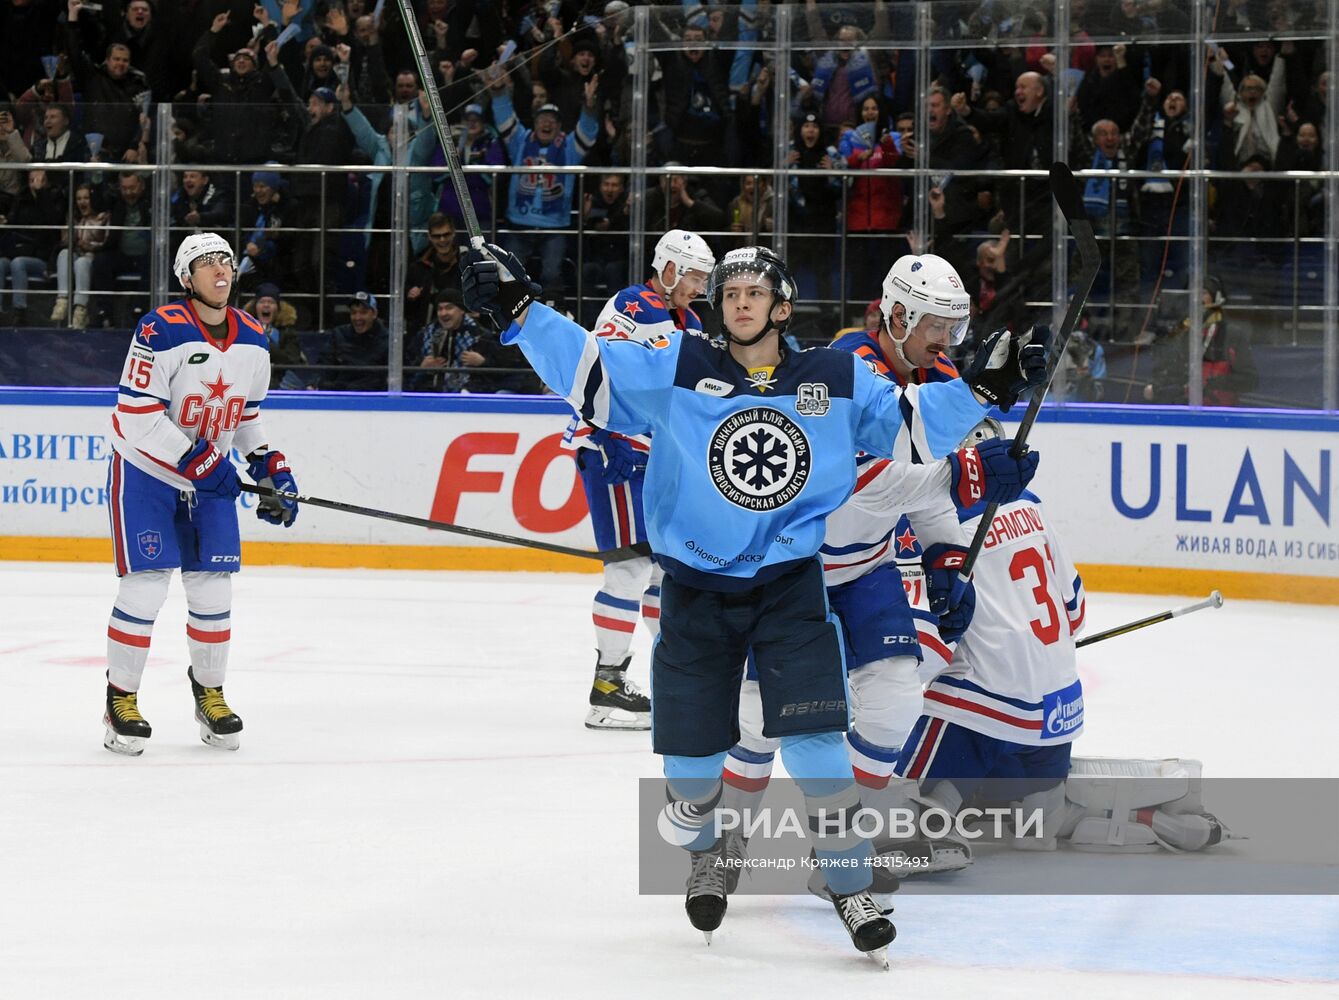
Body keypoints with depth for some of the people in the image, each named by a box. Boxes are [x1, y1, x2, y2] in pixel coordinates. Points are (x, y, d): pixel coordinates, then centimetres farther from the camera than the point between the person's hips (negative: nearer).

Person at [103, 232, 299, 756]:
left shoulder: (252, 340, 1)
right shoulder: (161, 332, -21)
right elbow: (137, 417, -24)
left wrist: (272, 468, 6)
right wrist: (198, 462, -24)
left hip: (210, 473, 6)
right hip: (146, 470, -6)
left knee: (213, 588, 3)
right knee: (144, 588, -9)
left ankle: (209, 692, 21)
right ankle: (121, 700, 4)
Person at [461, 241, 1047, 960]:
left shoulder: (837, 382, -1)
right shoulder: (677, 371, -5)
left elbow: (907, 424, 6)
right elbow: (587, 373, -7)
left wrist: (982, 388, -6)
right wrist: (517, 309, -17)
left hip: (789, 585, 0)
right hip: (695, 590, 0)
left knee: (815, 744, -11)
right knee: (692, 754, 4)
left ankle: (851, 886, 3)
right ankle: (704, 858, 36)